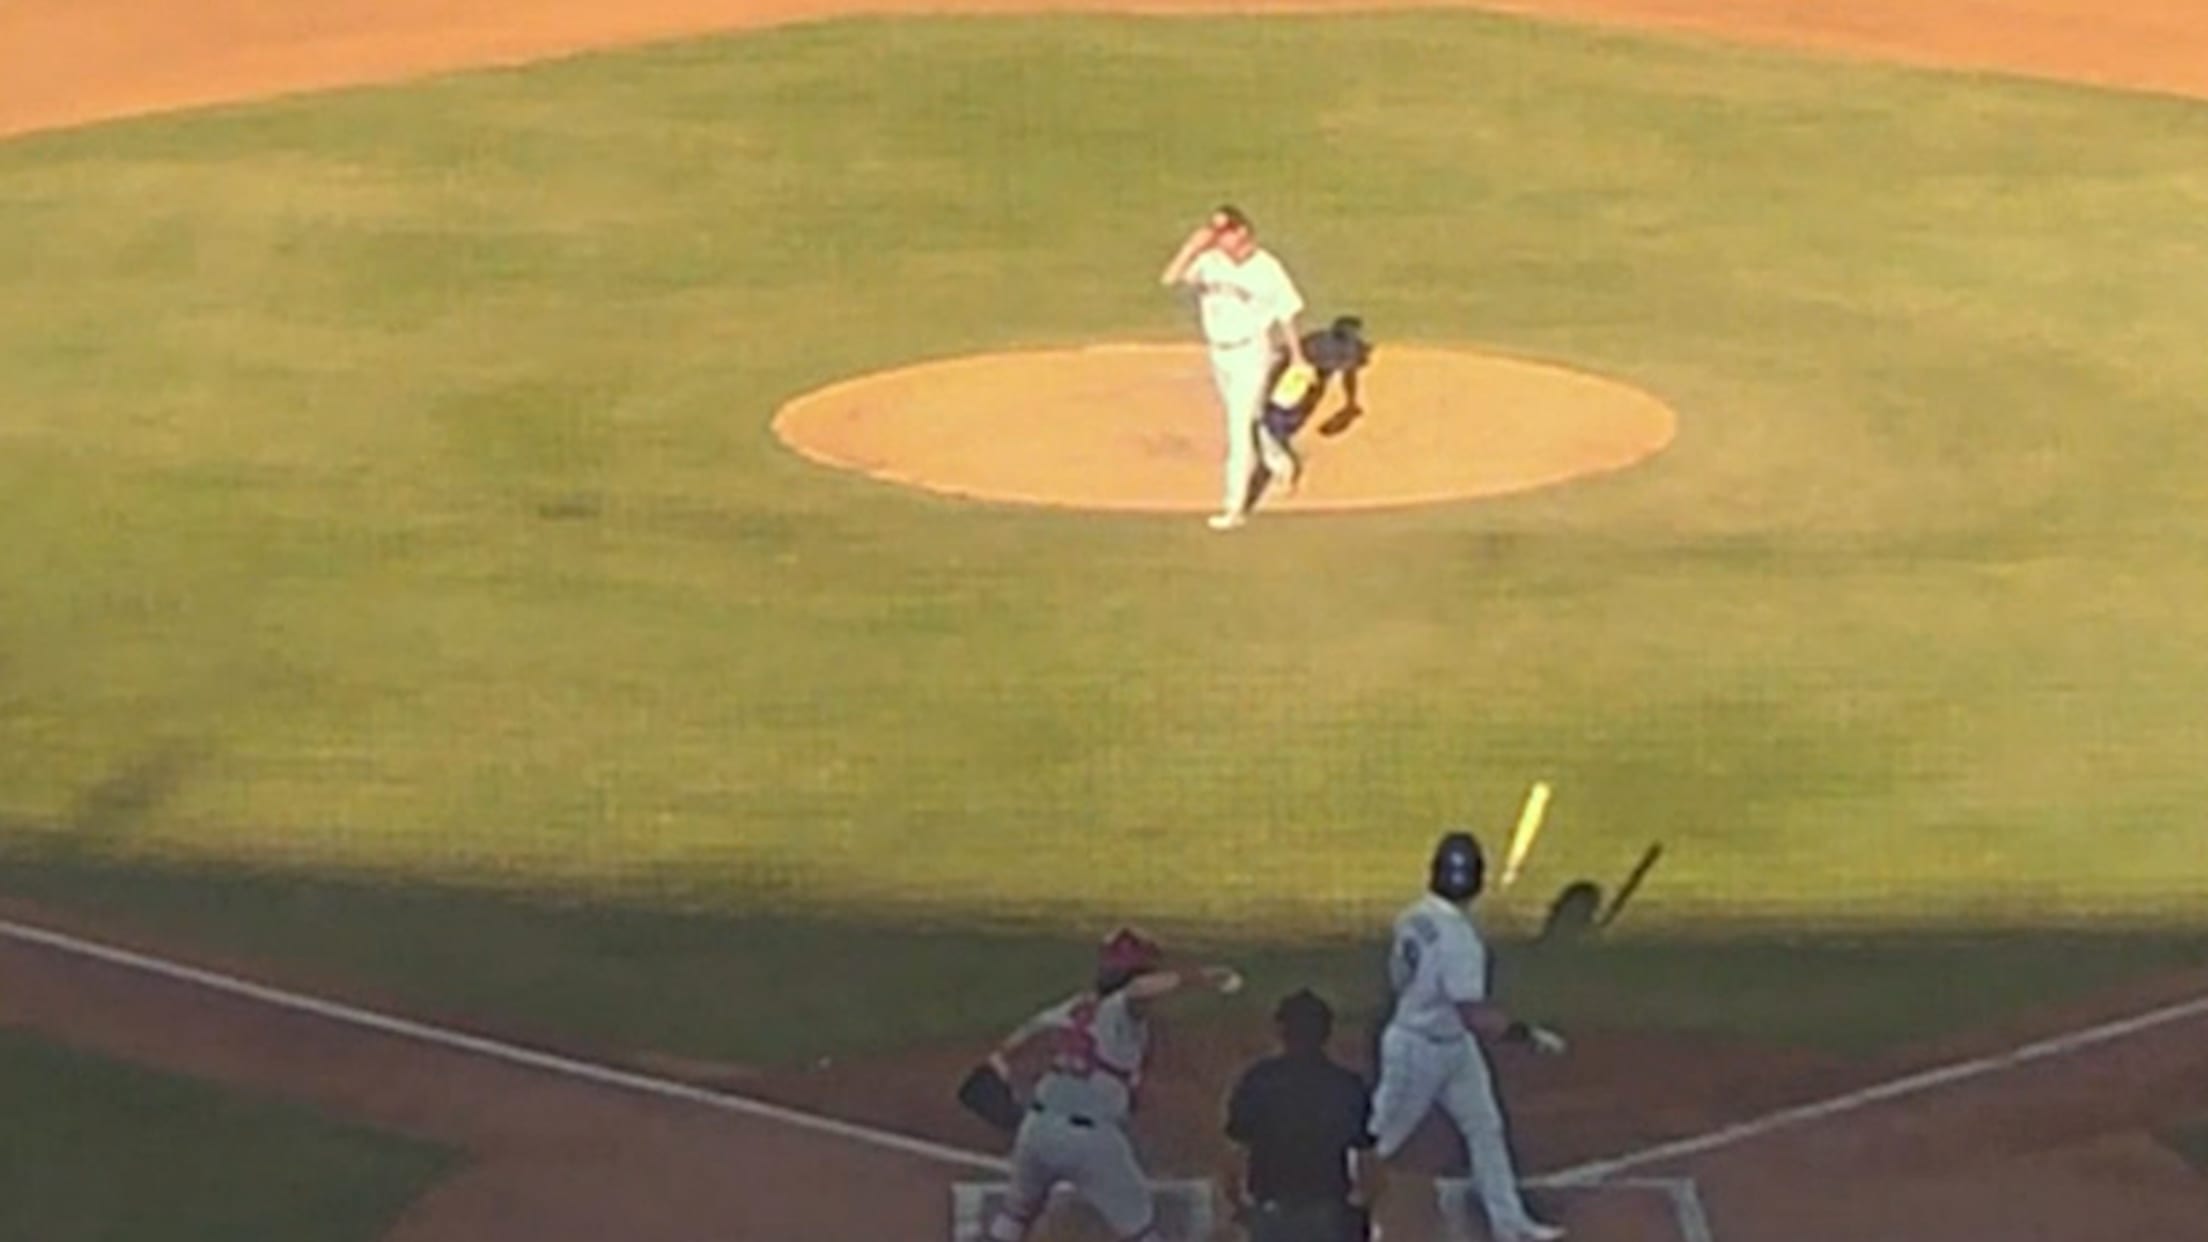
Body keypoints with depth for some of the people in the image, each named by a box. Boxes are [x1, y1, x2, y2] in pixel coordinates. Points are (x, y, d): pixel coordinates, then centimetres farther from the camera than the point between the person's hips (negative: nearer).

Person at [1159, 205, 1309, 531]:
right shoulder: (1208, 260, -10)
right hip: (1219, 353, 5)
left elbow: (1286, 314, -6)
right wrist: (1195, 242, -31)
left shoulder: (1268, 269, -16)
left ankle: (1235, 506, 0)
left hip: (1252, 354, -5)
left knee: (1241, 427, -6)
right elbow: (1169, 277, -24)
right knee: (1246, 419, 22)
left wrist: (1297, 357, -1)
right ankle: (1280, 464, 48)